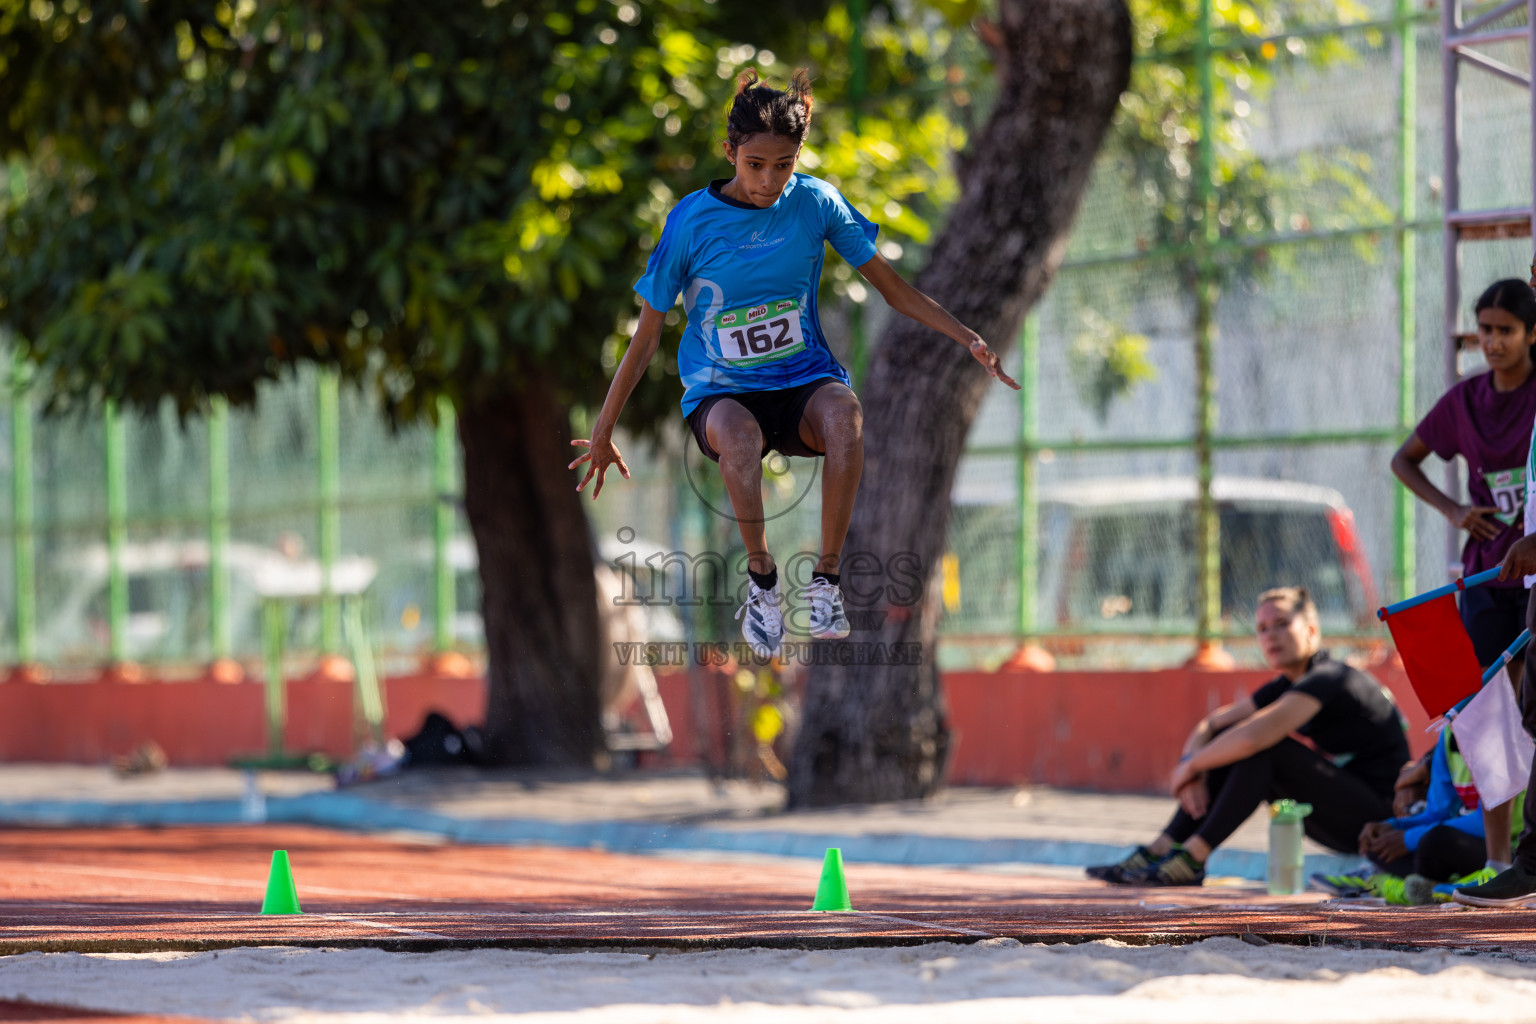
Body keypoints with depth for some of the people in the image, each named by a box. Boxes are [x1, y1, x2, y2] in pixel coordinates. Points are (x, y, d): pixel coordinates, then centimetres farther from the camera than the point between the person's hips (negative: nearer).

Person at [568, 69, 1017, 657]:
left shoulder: (815, 202, -1)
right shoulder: (691, 221, -5)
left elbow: (893, 289, 8)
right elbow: (646, 335, 2)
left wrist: (970, 340, -3)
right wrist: (603, 431, 3)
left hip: (803, 381, 1)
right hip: (720, 393, -1)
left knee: (844, 412, -36)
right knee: (736, 433, -39)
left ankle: (825, 580, -26)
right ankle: (761, 581, -20)